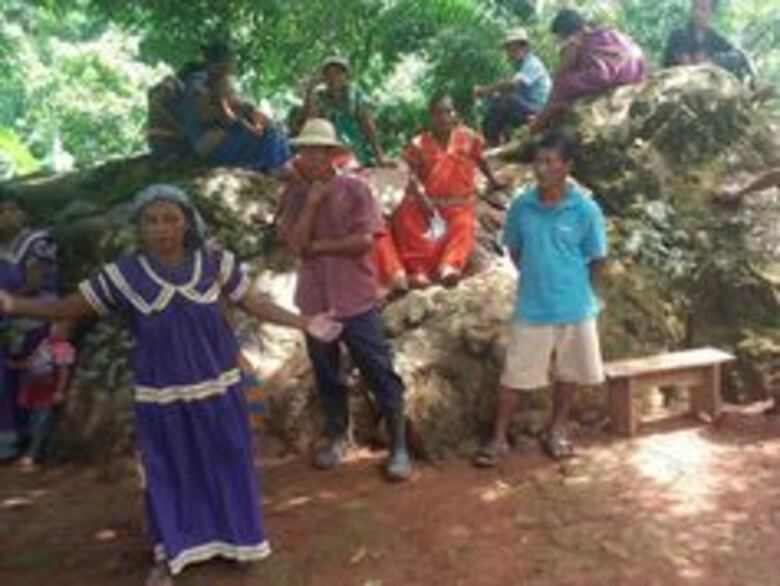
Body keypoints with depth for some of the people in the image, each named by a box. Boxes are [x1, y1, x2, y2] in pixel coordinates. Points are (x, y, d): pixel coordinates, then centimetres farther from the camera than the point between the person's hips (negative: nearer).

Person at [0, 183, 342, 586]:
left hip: (217, 385, 1)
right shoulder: (123, 275, -11)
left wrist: (304, 323, -9)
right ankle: (172, 552, 33)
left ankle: (234, 536, 37)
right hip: (161, 394, 0)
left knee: (226, 461, 14)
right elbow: (68, 308, -4)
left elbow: (255, 303, -3)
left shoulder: (215, 263, -9)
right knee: (168, 470, 13)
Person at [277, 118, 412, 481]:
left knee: (380, 373, 2)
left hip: (356, 299, -4)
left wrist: (319, 246, -10)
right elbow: (296, 243, -9)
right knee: (326, 374, 17)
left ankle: (399, 445, 12)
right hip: (315, 299, 4)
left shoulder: (355, 188, -7)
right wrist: (312, 203, -15)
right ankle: (337, 437, 35)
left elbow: (365, 240, -16)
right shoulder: (296, 195, 4)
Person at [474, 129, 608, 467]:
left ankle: (556, 430, 35)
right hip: (531, 307, 0)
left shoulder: (585, 209, -12)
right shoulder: (522, 205, -6)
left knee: (568, 372, 15)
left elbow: (597, 259, -1)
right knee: (516, 374, 6)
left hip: (574, 307, 0)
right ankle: (499, 438, 18)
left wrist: (572, 287, 3)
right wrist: (535, 278, 7)